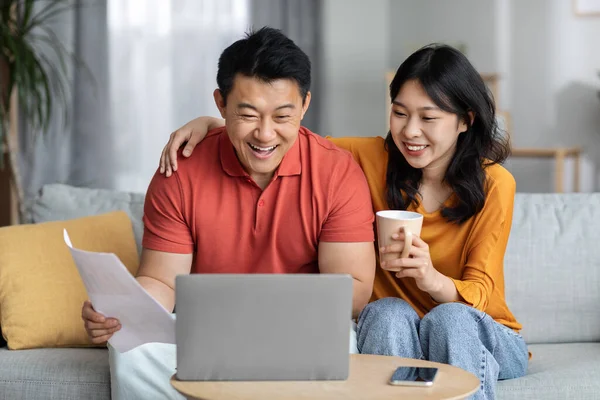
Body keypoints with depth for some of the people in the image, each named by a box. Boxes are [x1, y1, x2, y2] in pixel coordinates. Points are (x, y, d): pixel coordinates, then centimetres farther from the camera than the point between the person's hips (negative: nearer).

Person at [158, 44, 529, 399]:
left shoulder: (493, 184, -11)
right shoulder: (373, 158, -5)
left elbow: (481, 295, -15)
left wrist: (433, 279, -38)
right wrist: (211, 124, -15)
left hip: (478, 338, -1)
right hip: (392, 334, 2)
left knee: (450, 318, -35)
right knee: (389, 311, -32)